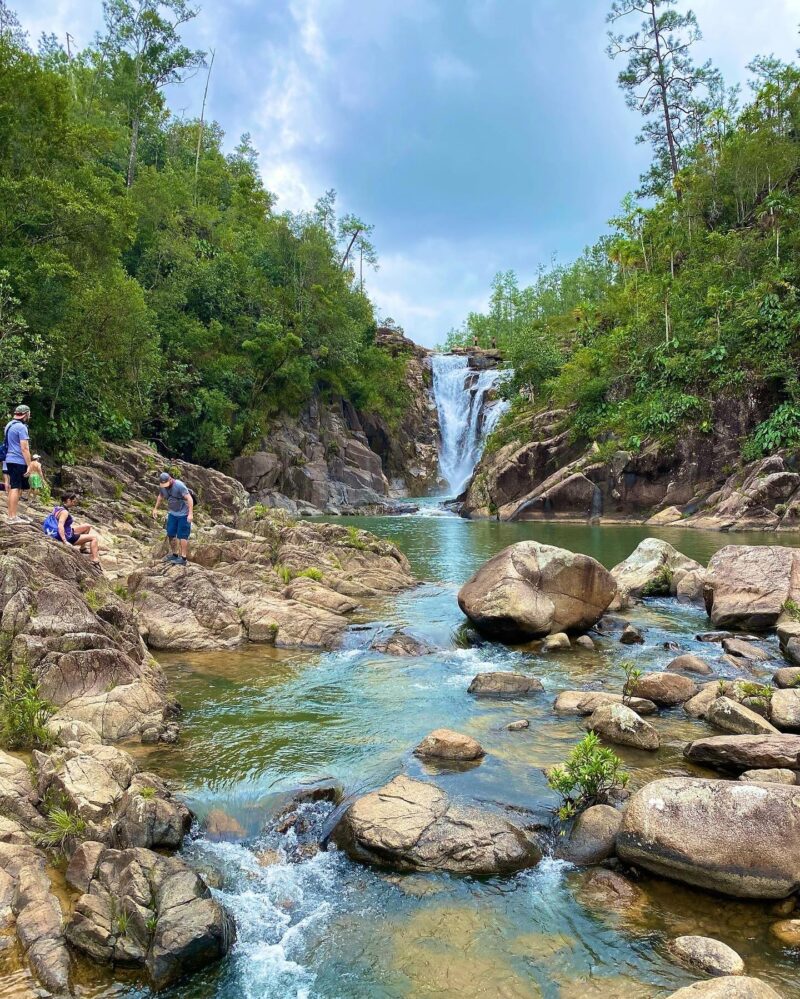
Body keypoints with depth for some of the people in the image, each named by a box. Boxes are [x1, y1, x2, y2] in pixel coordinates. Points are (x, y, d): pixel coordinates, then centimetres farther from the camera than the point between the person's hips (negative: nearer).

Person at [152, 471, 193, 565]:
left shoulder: (179, 485, -24)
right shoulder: (162, 487, -3)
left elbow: (189, 498, -28)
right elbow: (160, 496, 19)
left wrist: (190, 513, -34)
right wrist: (155, 509, 19)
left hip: (183, 514, -7)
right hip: (172, 513, 7)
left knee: (182, 536, -7)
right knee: (170, 534, 10)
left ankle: (183, 558, -5)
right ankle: (174, 554, 25)